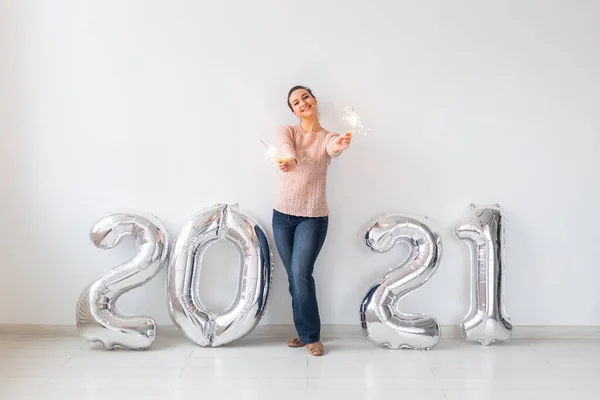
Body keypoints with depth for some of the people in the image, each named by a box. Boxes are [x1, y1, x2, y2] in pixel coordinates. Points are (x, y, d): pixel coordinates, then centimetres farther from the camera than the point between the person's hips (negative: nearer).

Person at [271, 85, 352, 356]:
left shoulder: (328, 137, -1)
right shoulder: (287, 131, 1)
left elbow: (333, 150, -26)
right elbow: (285, 148, -23)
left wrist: (340, 145, -52)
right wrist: (290, 161, -48)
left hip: (313, 217, -2)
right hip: (282, 214, 3)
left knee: (301, 274, -11)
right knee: (294, 276, 9)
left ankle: (311, 336, 6)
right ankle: (305, 332, 25)